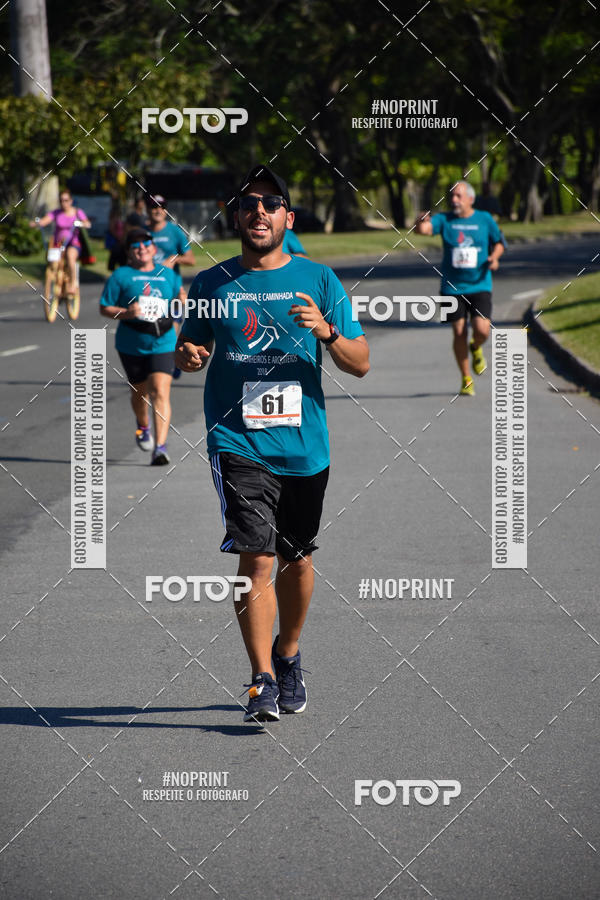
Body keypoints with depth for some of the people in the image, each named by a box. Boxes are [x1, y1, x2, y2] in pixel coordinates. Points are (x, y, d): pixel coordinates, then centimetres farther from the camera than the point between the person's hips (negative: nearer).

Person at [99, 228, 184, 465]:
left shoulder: (168, 275, 7)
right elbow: (104, 307, -2)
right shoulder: (121, 276, -2)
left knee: (160, 392, -15)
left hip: (163, 344, 0)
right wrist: (125, 313, -19)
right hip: (132, 345, 0)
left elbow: (179, 293, 25)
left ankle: (160, 447, -20)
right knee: (139, 391, 16)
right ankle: (143, 426, 49)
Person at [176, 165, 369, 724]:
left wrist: (327, 332, -16)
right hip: (238, 441, -1)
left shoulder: (318, 280, 5)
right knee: (256, 557, -14)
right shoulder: (211, 284, 6)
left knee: (296, 559, 12)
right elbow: (188, 346, 19)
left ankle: (288, 656, 36)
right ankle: (263, 681, -11)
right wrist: (187, 356, -5)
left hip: (304, 444, 2)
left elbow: (360, 364, 4)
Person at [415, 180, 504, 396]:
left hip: (480, 286, 0)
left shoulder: (485, 220, 4)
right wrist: (422, 222, -40)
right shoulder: (444, 220, 1)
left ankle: (476, 348, 22)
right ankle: (466, 380, 13)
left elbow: (499, 242, 16)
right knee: (459, 333, -2)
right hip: (452, 287, 0)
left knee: (482, 330, -16)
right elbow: (423, 229, -17)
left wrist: (494, 257, -5)